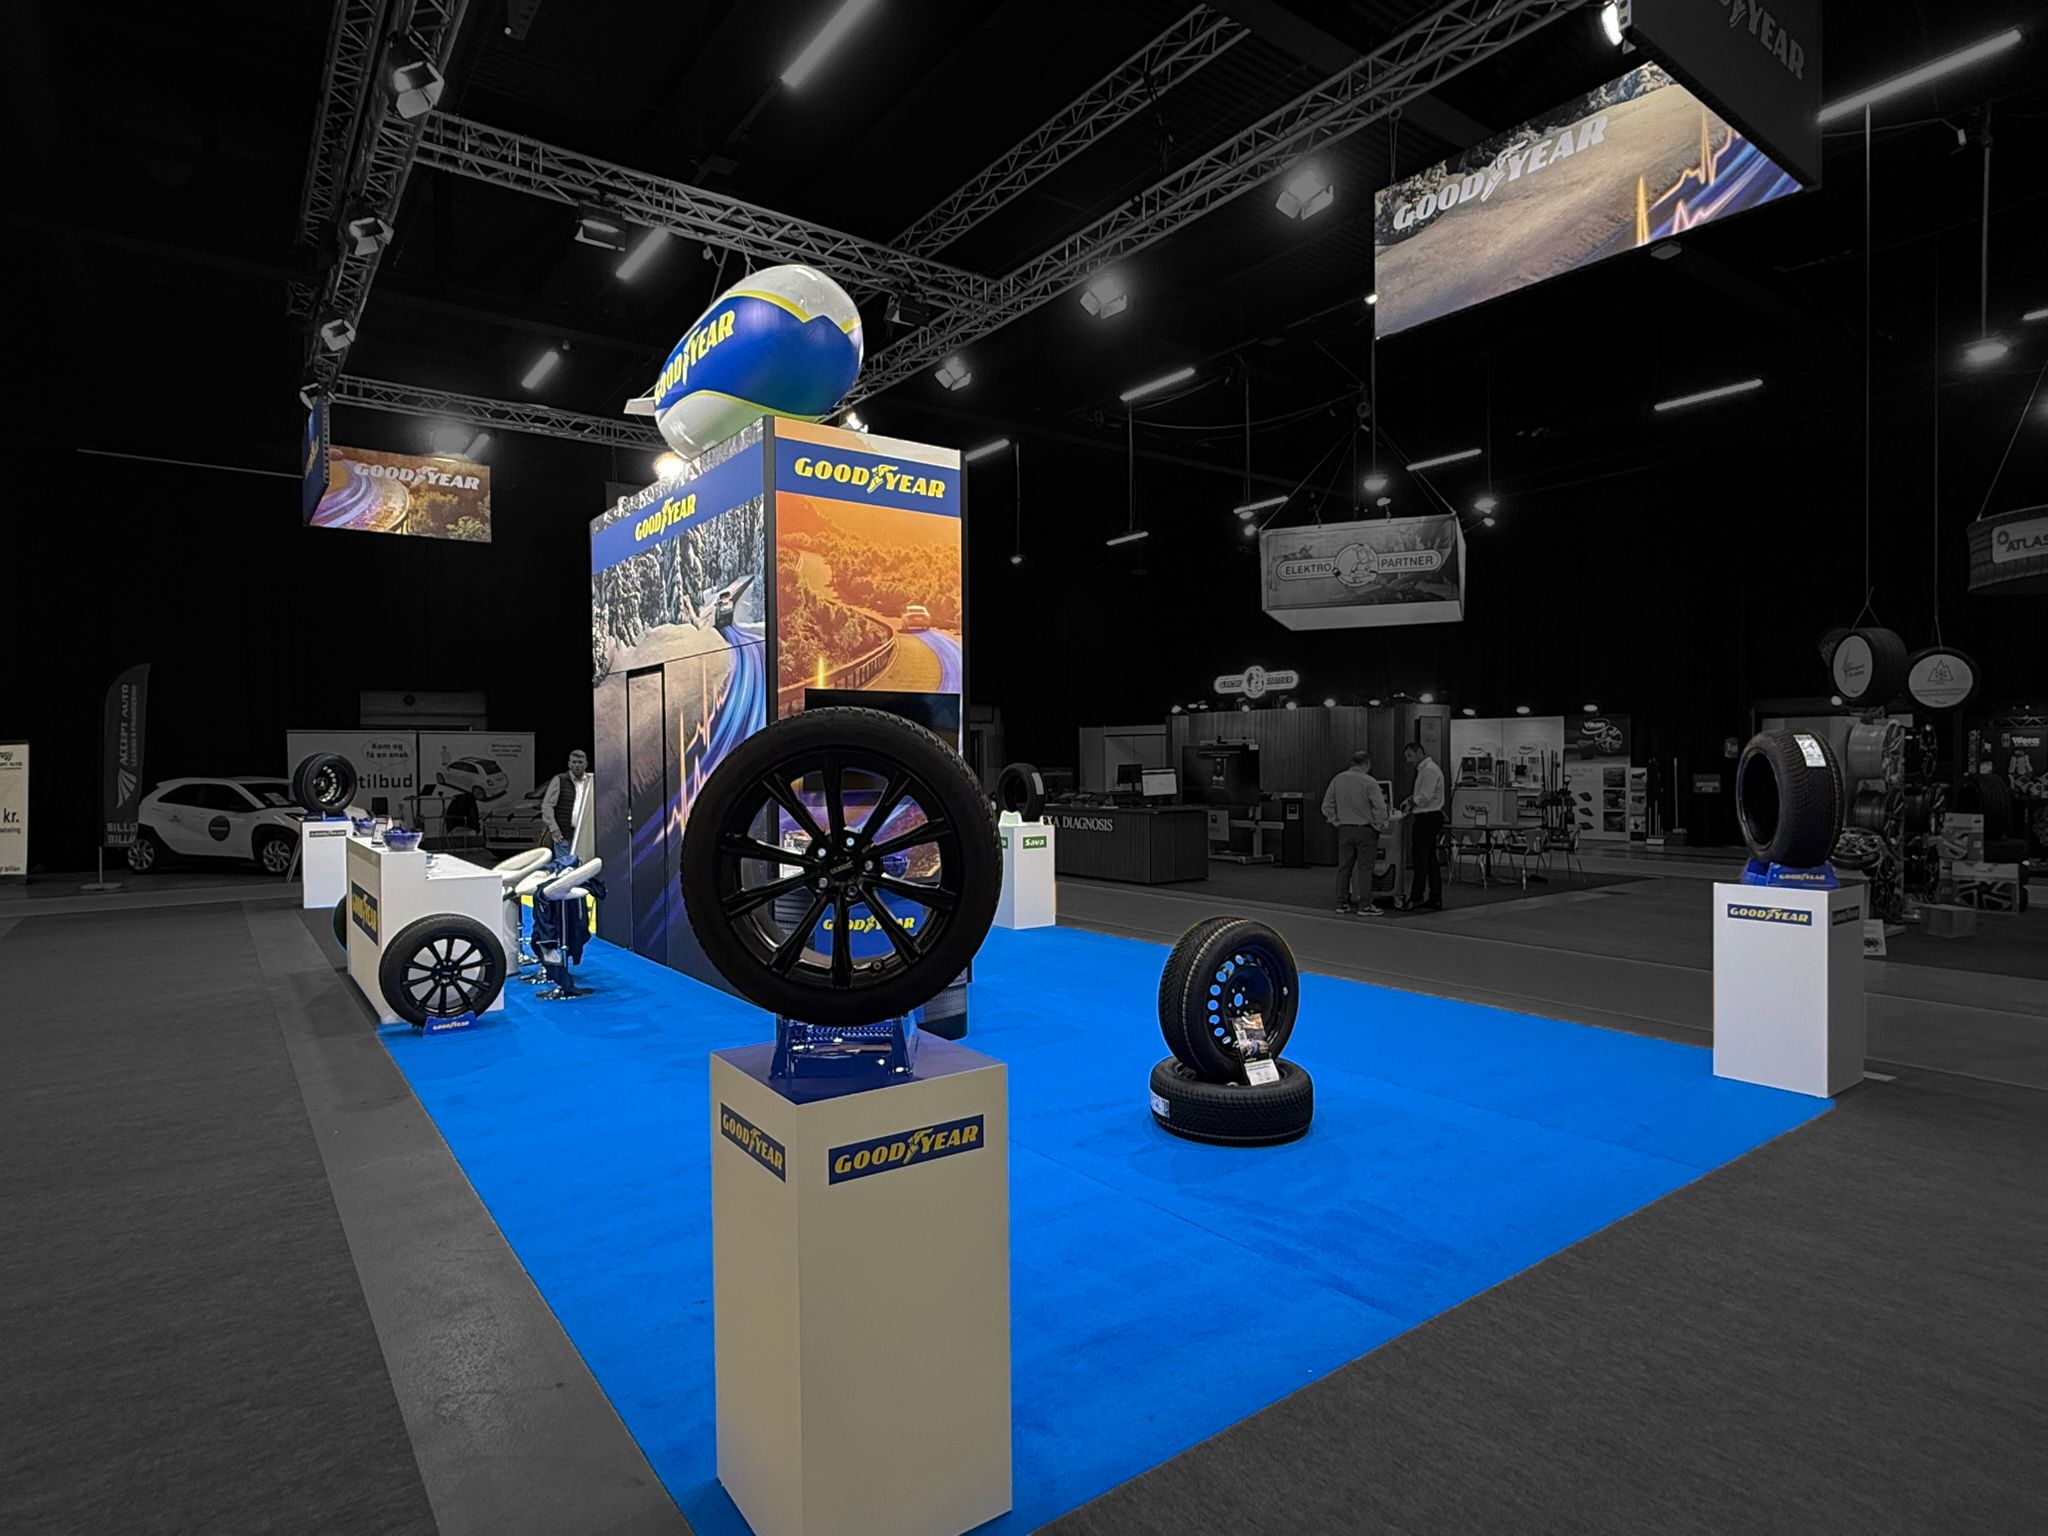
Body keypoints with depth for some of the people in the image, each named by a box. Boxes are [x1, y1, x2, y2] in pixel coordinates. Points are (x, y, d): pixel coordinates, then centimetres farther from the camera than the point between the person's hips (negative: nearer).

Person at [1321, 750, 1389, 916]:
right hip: (1365, 829, -5)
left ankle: (1342, 903, 16)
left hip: (1344, 829, 5)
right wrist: (1380, 826, 0)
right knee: (1365, 868, 0)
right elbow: (1380, 807, -14)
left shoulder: (1337, 780, 4)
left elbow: (1327, 806, 7)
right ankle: (1364, 905, 1)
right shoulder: (1369, 782, -12)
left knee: (1344, 867, 10)